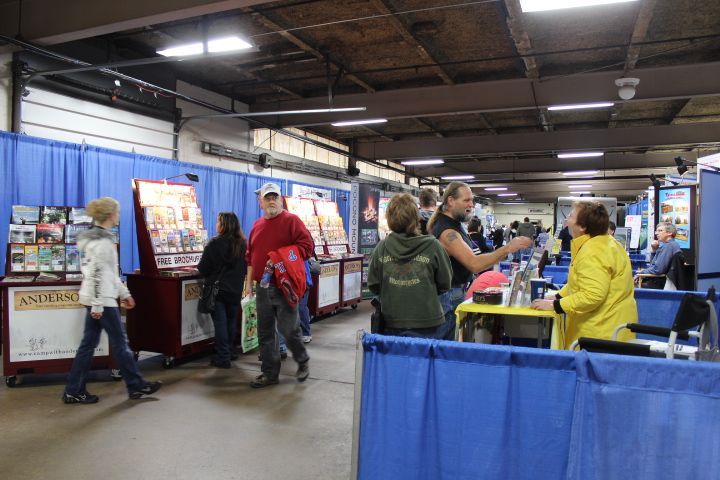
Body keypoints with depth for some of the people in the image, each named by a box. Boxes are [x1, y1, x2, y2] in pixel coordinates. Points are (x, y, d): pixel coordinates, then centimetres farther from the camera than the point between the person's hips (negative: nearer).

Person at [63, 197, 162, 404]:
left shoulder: (99, 237, 14)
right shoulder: (102, 241, -18)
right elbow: (97, 273, -22)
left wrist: (124, 293, 20)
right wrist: (97, 305, -21)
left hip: (95, 298, 10)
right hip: (101, 299, -10)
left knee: (88, 344, 12)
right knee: (120, 342, 2)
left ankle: (74, 391, 18)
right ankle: (137, 386, 14)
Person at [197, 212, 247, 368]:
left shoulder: (214, 244, -14)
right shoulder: (243, 244, 0)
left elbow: (203, 268, -10)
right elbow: (246, 268, 8)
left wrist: (210, 276, 11)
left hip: (217, 289, -4)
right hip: (236, 290, 4)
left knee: (220, 323, 2)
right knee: (231, 322, 16)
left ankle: (223, 358, 5)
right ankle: (229, 352, 26)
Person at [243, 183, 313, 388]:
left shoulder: (291, 221, -4)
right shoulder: (257, 226, 14)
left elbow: (306, 245, -11)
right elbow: (250, 257, 18)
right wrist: (249, 281, 14)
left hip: (285, 286, -6)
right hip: (263, 287, 6)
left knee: (288, 329, -1)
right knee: (265, 333, 9)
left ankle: (303, 361, 26)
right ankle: (270, 373, 21)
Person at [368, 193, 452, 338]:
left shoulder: (381, 248, -8)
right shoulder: (432, 246, -12)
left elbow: (373, 285, 0)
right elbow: (445, 284, -2)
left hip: (391, 324, 2)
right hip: (427, 325, -2)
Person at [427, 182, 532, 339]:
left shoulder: (453, 222, 9)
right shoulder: (446, 230, -23)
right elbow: (474, 264, -31)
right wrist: (507, 249, -31)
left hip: (457, 290, 10)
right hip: (449, 295, -10)